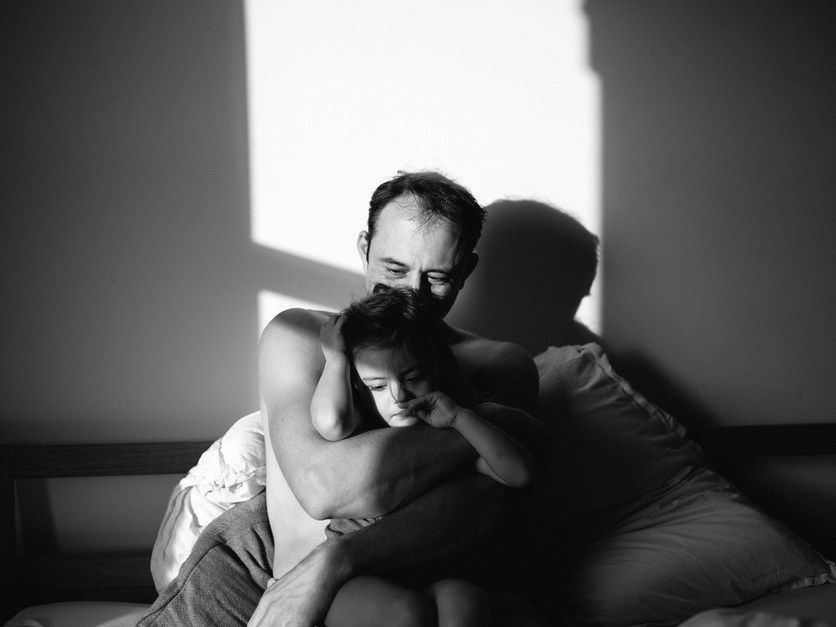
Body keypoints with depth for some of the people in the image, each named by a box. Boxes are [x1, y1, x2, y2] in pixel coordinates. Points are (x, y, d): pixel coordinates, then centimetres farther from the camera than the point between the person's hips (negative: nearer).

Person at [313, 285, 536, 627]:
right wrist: (335, 356, -11)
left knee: (464, 599, -31)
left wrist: (460, 417, -12)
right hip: (349, 580, -2)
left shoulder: (447, 429, 6)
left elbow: (519, 473, -6)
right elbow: (330, 422, -28)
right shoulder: (359, 423, -1)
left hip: (429, 579, 2)